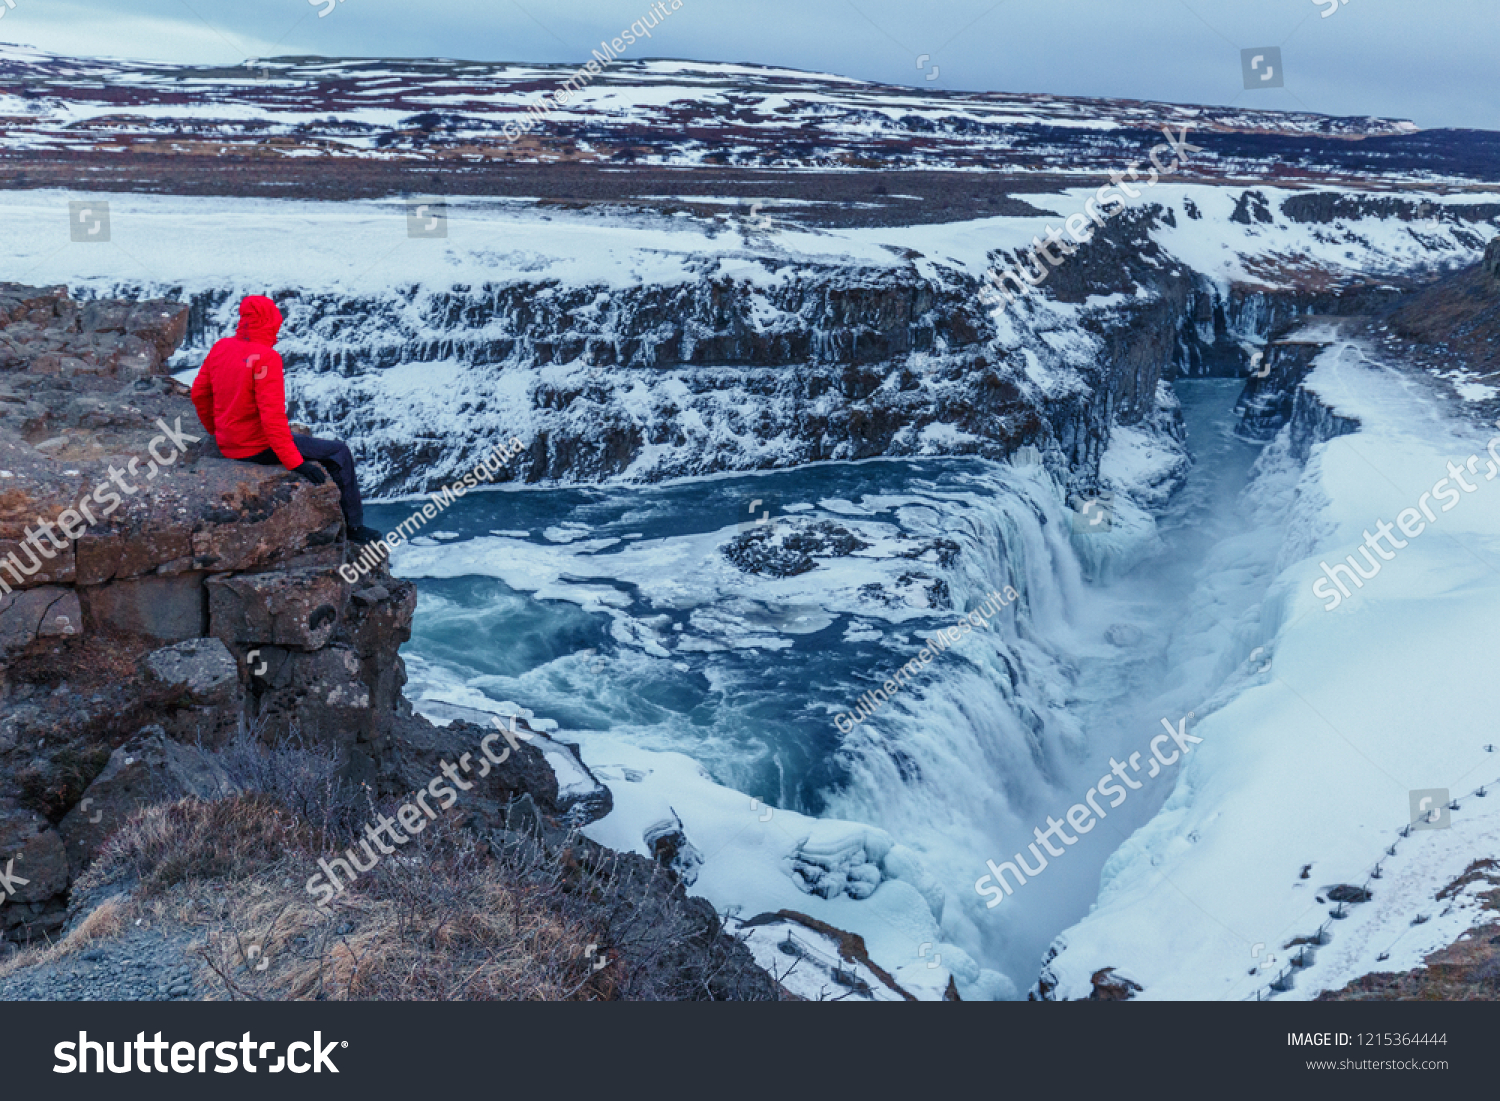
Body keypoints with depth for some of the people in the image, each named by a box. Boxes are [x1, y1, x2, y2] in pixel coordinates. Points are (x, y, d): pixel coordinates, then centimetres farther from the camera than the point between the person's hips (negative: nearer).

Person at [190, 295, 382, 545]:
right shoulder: (266, 358, -21)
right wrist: (296, 462, -23)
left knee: (302, 438, 35)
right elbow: (272, 415, -27)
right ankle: (353, 525, 9)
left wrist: (217, 432, 28)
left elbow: (199, 394, 12)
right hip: (257, 448, -9)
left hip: (226, 446, 9)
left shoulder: (221, 347, 2)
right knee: (340, 452, 1)